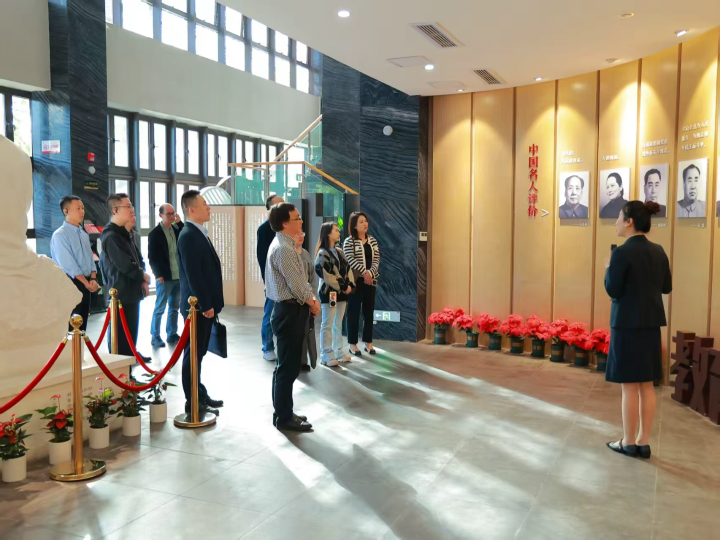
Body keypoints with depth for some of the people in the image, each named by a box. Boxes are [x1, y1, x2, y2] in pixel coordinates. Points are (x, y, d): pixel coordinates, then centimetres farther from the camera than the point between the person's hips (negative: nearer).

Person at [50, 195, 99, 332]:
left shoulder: (84, 234, 13)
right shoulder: (60, 235, -12)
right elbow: (68, 265, -17)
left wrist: (92, 279, -4)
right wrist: (87, 283, -15)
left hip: (86, 284, 7)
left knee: (82, 322, 11)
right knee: (71, 324, -5)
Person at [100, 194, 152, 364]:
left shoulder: (125, 234, 14)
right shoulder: (111, 237, -18)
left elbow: (139, 259, 18)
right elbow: (126, 266, -25)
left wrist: (142, 280, 0)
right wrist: (144, 277, -6)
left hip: (131, 291, 10)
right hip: (121, 294, -10)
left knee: (131, 330, 22)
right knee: (120, 335, -3)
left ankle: (131, 355, 37)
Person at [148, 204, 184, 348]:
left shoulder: (177, 229, 11)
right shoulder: (154, 233, -6)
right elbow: (152, 257, -8)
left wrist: (179, 223, -7)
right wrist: (158, 275, -14)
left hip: (178, 276, 6)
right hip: (164, 277, -6)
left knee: (174, 307, 12)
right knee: (160, 308, 1)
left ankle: (172, 334, 21)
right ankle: (155, 337, 8)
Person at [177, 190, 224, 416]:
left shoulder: (199, 233, 14)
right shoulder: (189, 235, -17)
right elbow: (193, 274, -22)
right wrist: (205, 305, -20)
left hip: (205, 303, 10)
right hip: (199, 305, -10)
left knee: (199, 352, 16)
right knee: (193, 353, -1)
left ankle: (200, 395, 26)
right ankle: (193, 402, 7)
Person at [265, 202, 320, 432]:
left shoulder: (286, 245, 14)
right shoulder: (283, 249, -19)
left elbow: (301, 280, 17)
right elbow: (296, 285, -20)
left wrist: (312, 298, 3)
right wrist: (311, 302, -4)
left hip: (291, 310, 11)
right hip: (289, 311, -11)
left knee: (288, 365, 16)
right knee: (288, 367, -2)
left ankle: (284, 412, 26)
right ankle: (284, 418, 8)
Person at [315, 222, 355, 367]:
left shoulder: (339, 252, 15)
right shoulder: (322, 253, -10)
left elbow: (347, 269, 12)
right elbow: (326, 274, -17)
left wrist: (350, 284, -4)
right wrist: (342, 287, -14)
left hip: (341, 292, 8)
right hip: (329, 293, -7)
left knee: (338, 324, 12)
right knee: (327, 325, -2)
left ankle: (338, 352, 20)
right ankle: (326, 356, 2)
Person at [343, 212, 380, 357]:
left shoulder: (372, 241, 11)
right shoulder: (349, 241, -5)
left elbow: (376, 259, 2)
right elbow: (350, 260, -14)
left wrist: (370, 273, -13)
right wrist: (364, 272, -17)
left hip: (371, 281, 5)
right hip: (355, 281, -5)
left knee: (369, 312, 9)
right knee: (354, 312, 0)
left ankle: (368, 343, 18)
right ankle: (353, 344, 8)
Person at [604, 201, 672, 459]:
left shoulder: (622, 252, -15)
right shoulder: (658, 251, 7)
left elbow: (613, 291, -13)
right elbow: (666, 287, 14)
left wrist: (608, 268, 2)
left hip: (627, 324, -7)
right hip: (651, 323, 7)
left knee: (629, 385, 1)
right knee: (647, 384, 11)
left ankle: (629, 442, 11)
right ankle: (644, 442, 18)